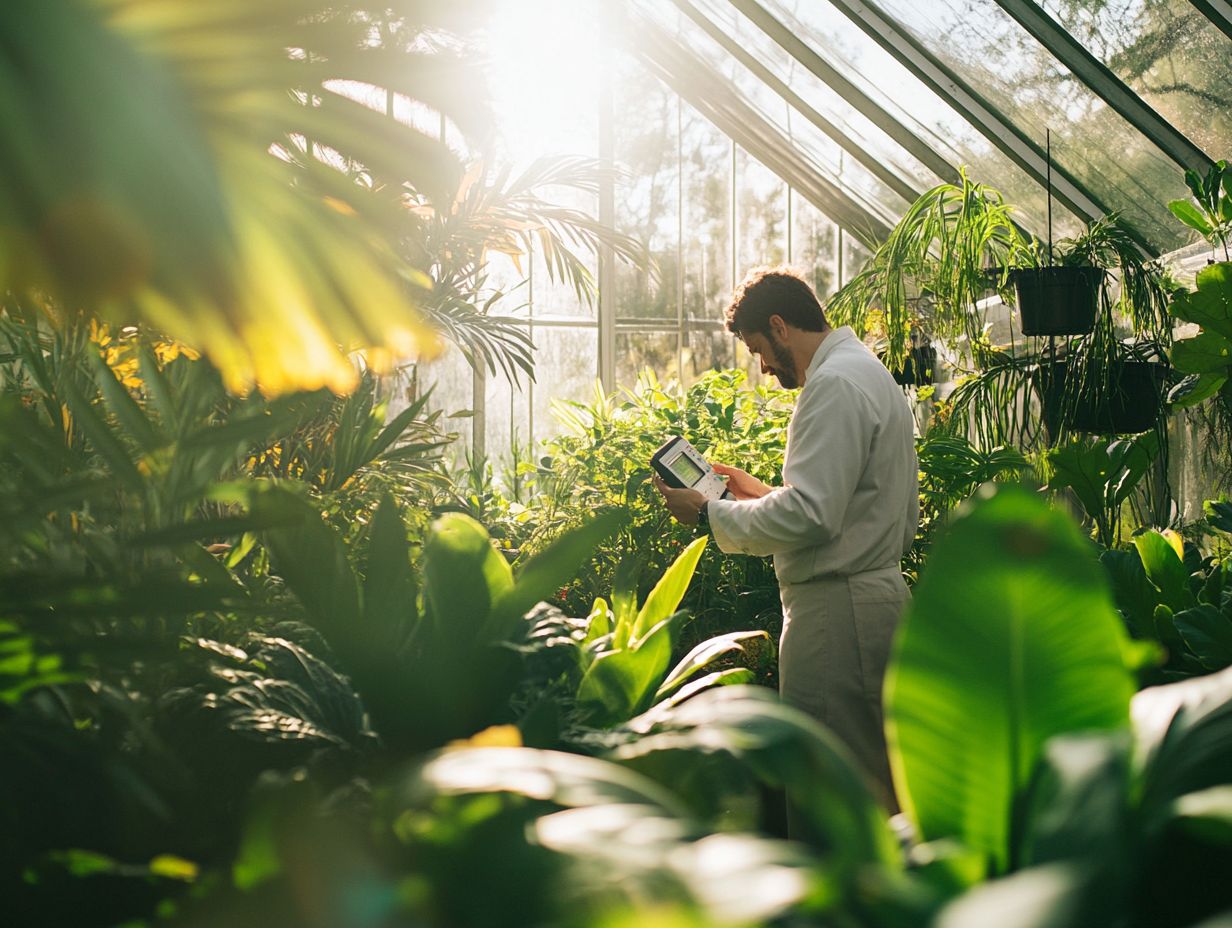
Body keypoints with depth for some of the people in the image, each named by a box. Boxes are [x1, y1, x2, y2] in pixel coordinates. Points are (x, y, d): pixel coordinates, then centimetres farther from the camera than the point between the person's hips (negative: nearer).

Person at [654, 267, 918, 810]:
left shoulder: (835, 383, -14)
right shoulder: (871, 373, 19)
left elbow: (808, 516, -21)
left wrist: (709, 512, -11)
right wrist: (766, 494, 22)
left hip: (838, 606, -11)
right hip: (877, 589, 11)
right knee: (874, 777, 12)